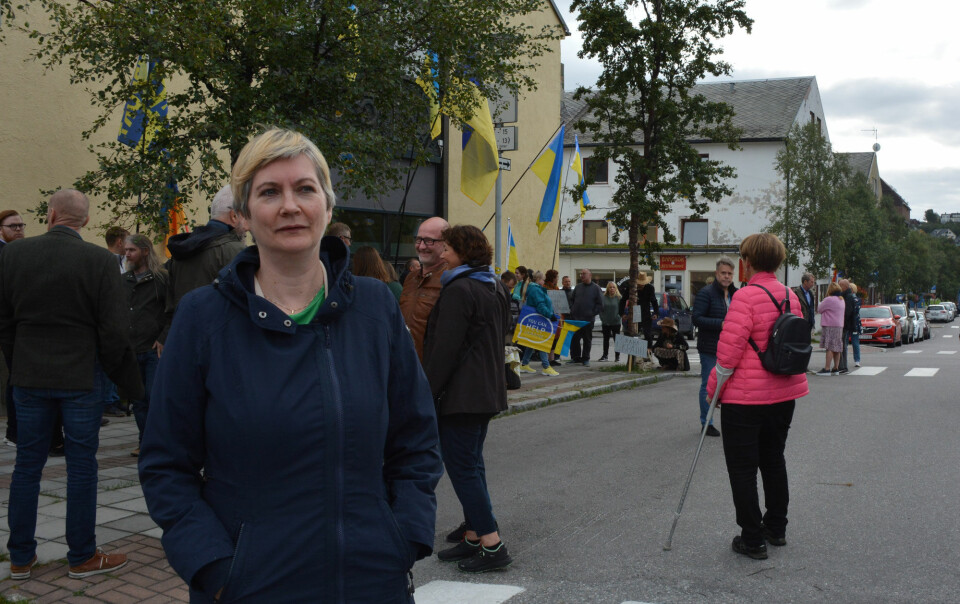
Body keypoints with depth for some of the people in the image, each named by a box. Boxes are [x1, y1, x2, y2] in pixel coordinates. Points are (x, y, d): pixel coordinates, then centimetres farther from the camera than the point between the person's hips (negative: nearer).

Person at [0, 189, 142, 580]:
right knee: (81, 467, 5)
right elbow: (113, 332, -10)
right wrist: (126, 381, 3)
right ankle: (82, 556, 14)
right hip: (81, 378, -3)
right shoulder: (100, 261, -10)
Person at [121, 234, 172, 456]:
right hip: (131, 351, 6)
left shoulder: (161, 278, -3)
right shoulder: (123, 281, 14)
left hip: (154, 350, -5)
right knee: (138, 399, 9)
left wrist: (163, 340, -12)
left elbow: (172, 313, -5)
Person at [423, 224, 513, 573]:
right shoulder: (495, 290, 15)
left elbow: (444, 349, -20)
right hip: (487, 391, 10)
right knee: (472, 463, 15)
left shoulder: (458, 291, -16)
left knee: (462, 468, -5)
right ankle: (474, 538, 21)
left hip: (460, 395, -10)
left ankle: (492, 545, -5)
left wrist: (428, 392, -15)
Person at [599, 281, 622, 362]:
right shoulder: (604, 298, 1)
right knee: (606, 339, 11)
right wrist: (602, 318, -4)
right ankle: (605, 355, 20)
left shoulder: (618, 298, -3)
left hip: (616, 323, -2)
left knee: (616, 340, 1)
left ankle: (617, 356, 8)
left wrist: (618, 317, -11)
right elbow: (600, 309, 4)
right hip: (605, 322, 2)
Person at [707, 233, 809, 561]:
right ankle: (776, 528, 32)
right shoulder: (791, 296, 5)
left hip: (745, 398, -8)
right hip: (784, 395, 8)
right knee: (773, 459, 22)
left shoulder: (746, 296, -19)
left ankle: (752, 540, 6)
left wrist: (713, 388, -8)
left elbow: (729, 349, -21)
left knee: (742, 468, 2)